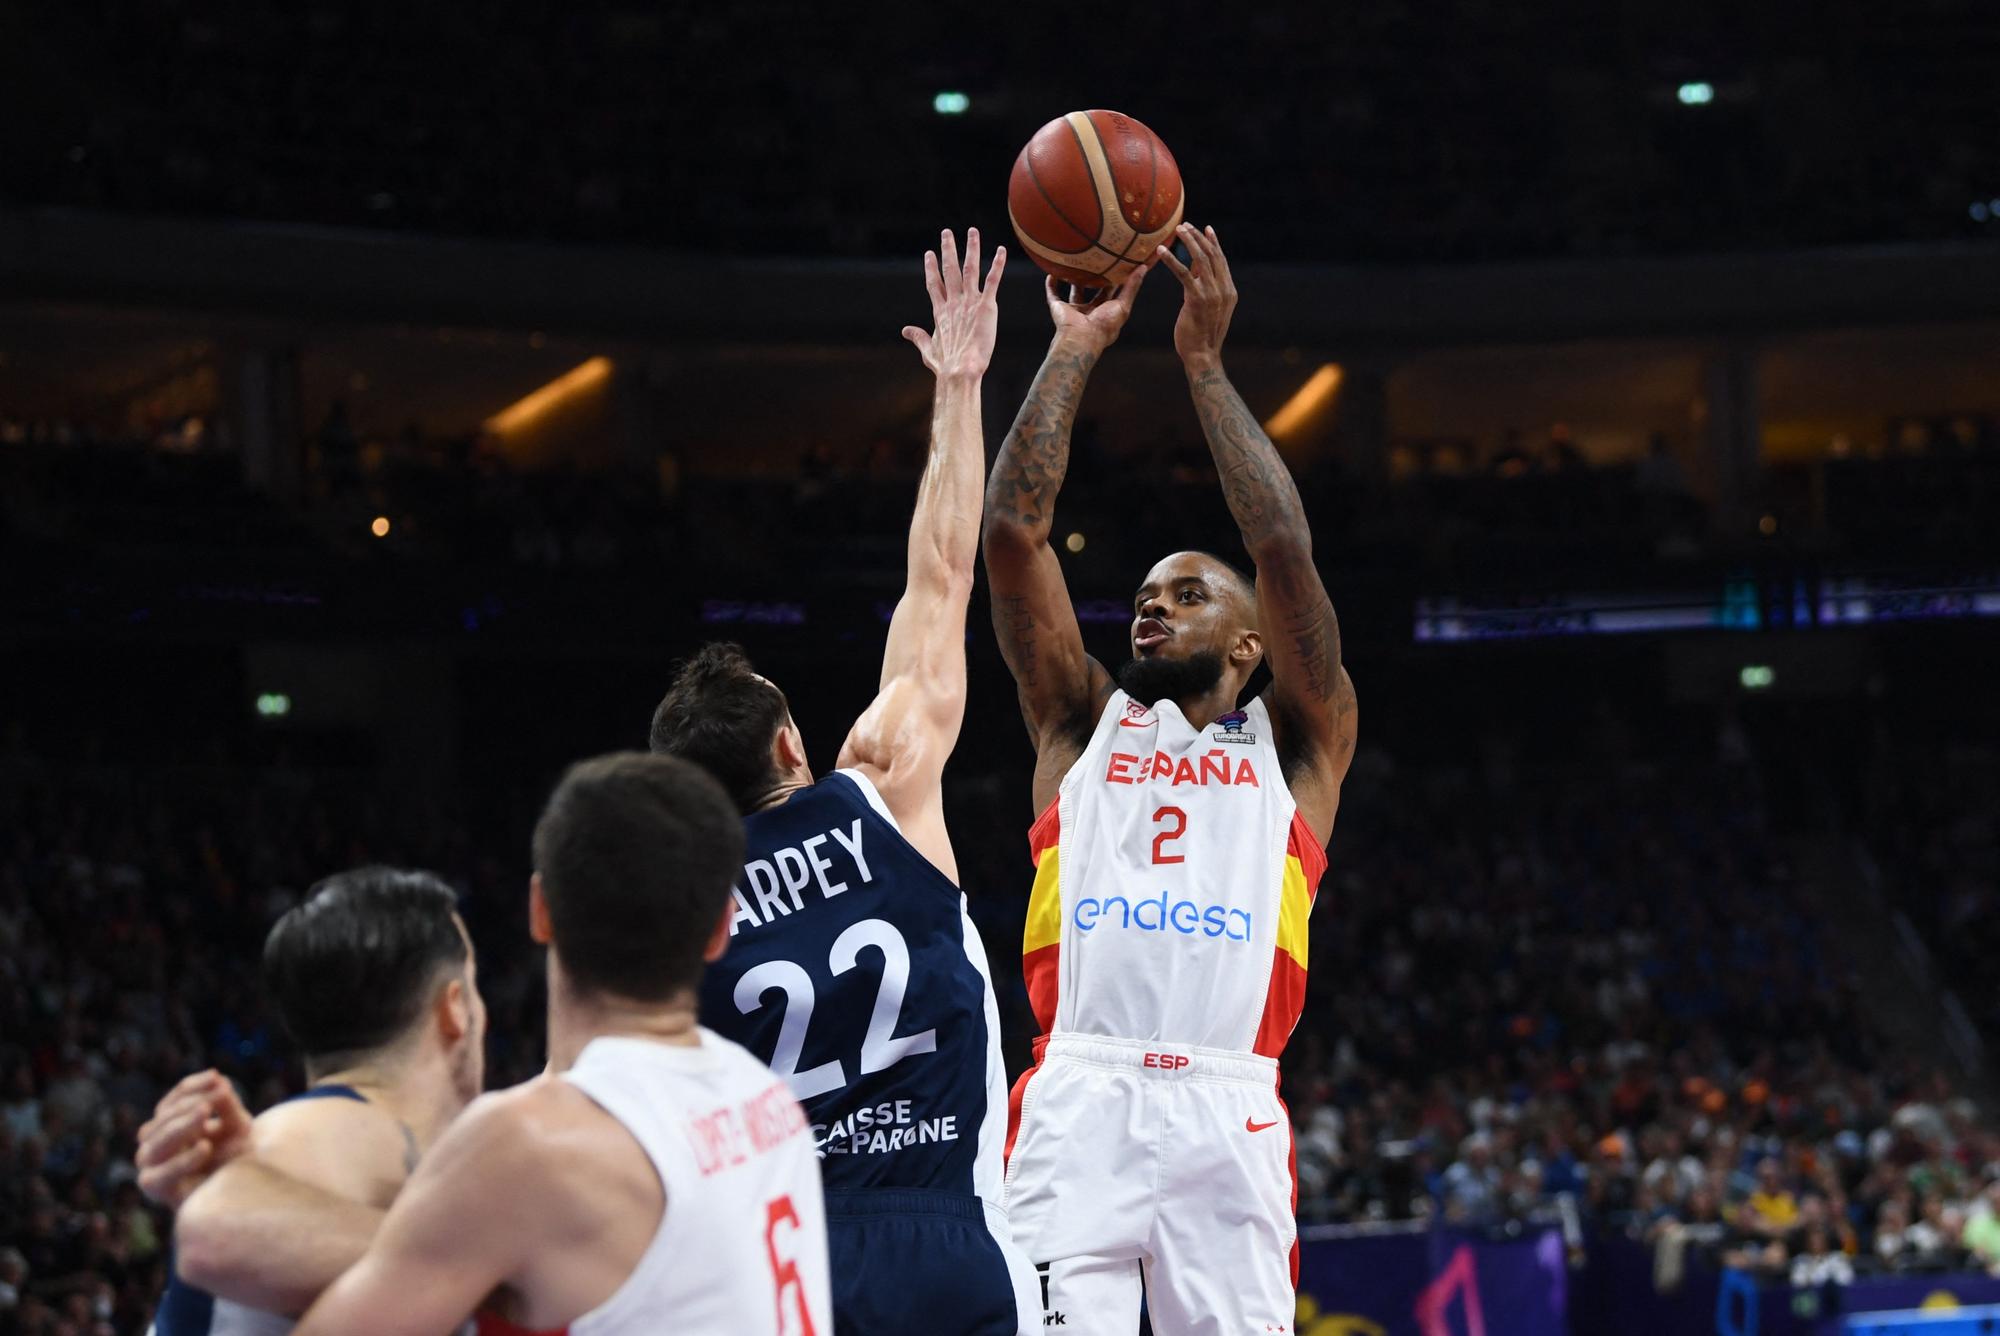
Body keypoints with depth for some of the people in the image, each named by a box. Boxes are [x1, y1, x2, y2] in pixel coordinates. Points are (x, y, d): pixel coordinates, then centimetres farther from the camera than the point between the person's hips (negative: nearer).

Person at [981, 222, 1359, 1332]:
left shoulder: (1296, 746, 18)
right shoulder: (1083, 726, 22)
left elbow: (1284, 552, 5)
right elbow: (1012, 531, 13)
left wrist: (1204, 364, 8)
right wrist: (1075, 348, 14)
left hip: (1227, 1114, 0)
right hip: (1077, 1103, 0)